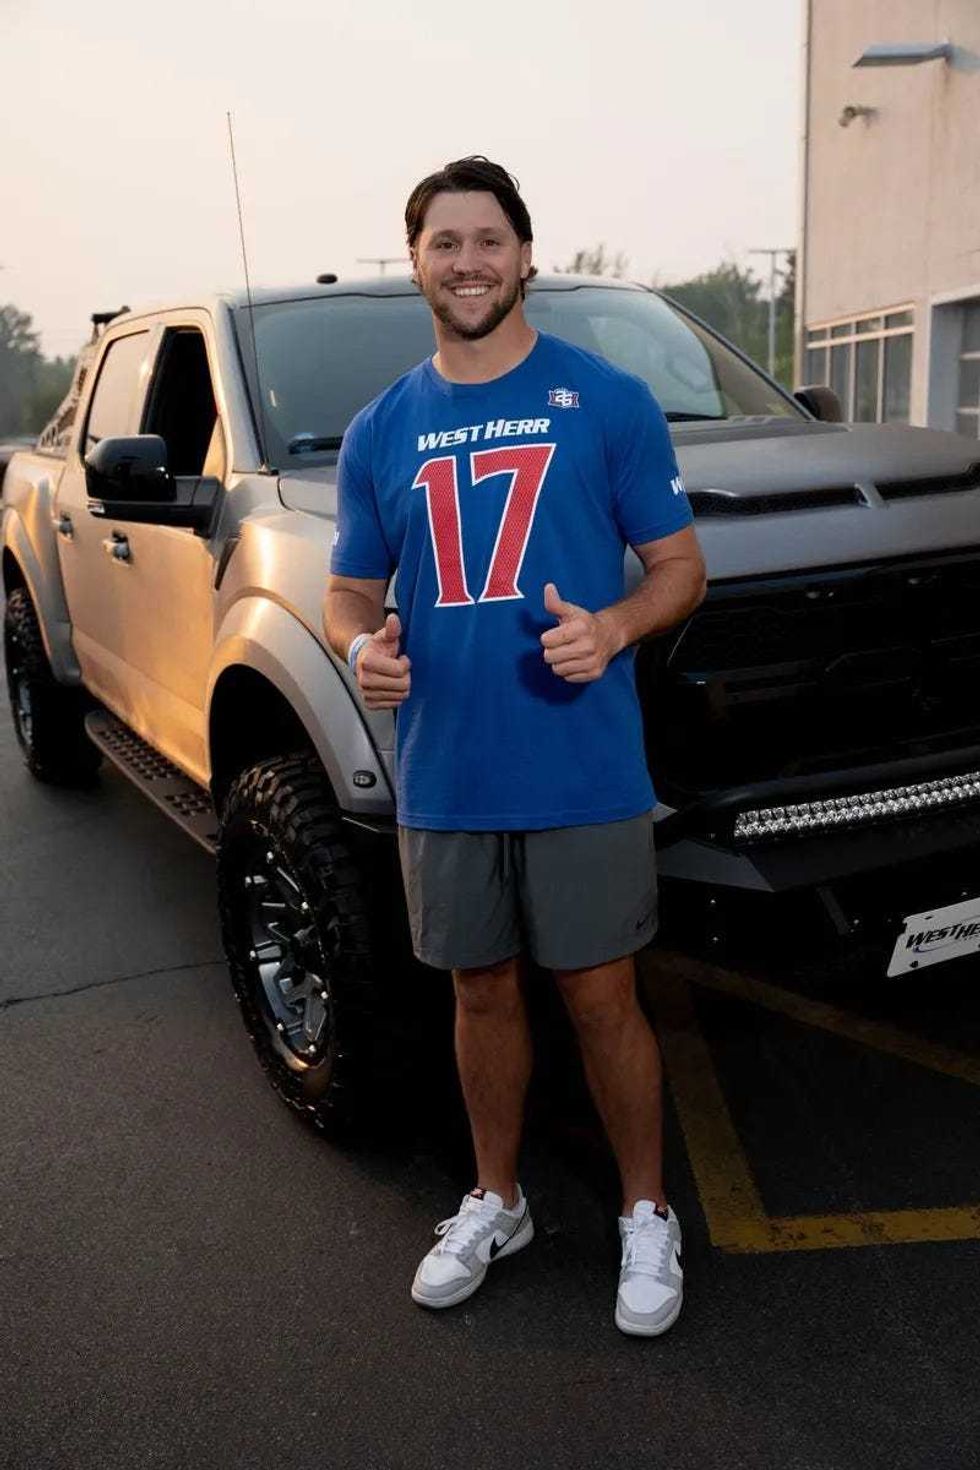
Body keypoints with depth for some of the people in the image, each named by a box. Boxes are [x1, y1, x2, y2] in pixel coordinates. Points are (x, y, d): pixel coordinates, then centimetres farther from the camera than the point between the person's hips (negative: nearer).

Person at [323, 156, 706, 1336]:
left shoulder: (608, 401, -1)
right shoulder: (379, 431, 9)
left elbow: (679, 565, 0)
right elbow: (351, 589, 14)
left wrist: (613, 627, -21)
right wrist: (360, 646, -10)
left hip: (582, 771, -3)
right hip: (443, 777, 3)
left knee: (599, 1000, 6)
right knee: (483, 994, 16)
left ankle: (647, 1215, 30)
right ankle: (495, 1203, 38)